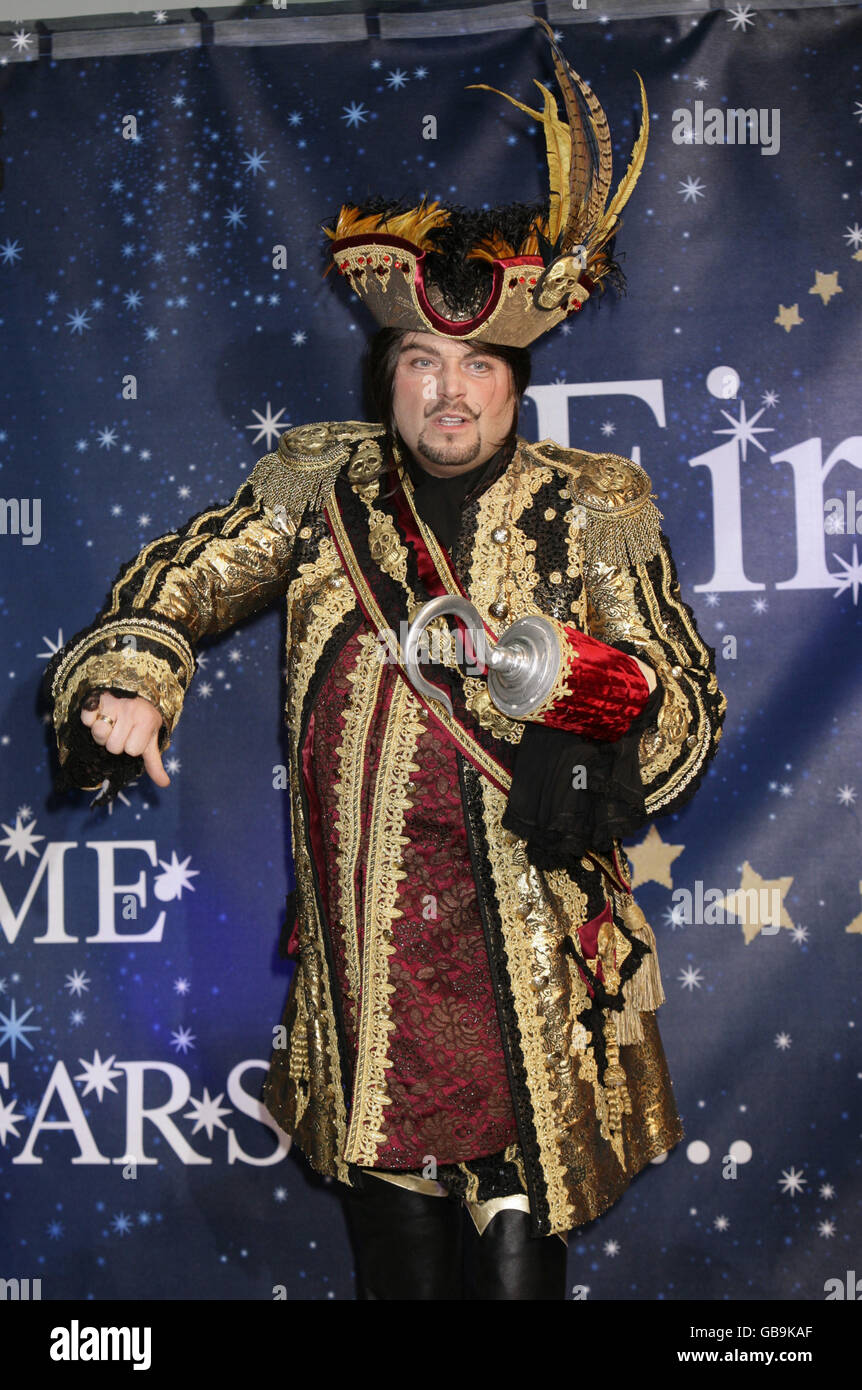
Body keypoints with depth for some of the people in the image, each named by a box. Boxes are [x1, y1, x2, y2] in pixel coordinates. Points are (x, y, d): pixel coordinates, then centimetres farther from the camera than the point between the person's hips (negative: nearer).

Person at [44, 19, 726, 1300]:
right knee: (393, 1224, 11)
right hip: (360, 925, 2)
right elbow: (183, 577, 8)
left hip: (526, 916, -1)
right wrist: (129, 680, -13)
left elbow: (689, 701, 4)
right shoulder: (320, 488, 7)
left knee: (516, 1230, 0)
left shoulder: (592, 509, 4)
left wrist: (617, 707, -19)